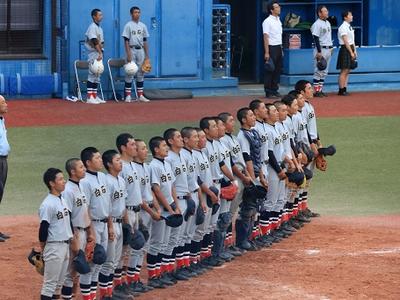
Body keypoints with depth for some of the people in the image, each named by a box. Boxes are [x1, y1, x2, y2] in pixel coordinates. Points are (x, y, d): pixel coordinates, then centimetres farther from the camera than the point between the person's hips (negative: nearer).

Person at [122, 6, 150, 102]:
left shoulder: (143, 26, 11)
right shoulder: (128, 25, -3)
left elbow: (145, 41, 12)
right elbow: (126, 41, -8)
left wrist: (147, 55, 8)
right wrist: (128, 54, -16)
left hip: (141, 50, 5)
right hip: (132, 50, -5)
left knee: (141, 73, 5)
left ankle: (140, 95, 8)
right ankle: (128, 95, -3)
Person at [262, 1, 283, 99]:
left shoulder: (278, 21, 14)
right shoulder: (267, 21, -12)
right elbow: (266, 37, -15)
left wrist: (281, 49, 16)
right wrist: (267, 52, -20)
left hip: (278, 47, 8)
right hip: (271, 47, -8)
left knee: (277, 70, 9)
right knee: (270, 70, -5)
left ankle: (275, 90, 16)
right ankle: (268, 92, -1)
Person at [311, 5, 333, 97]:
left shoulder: (328, 23, 14)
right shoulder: (317, 24, -13)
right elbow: (316, 39, -18)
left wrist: (331, 47, 17)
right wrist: (319, 52, -21)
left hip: (328, 49, 9)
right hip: (321, 49, -9)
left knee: (324, 72, 10)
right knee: (318, 71, -7)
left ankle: (320, 90, 14)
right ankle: (316, 91, -5)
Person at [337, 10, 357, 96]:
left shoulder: (349, 27, 15)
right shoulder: (343, 27, -14)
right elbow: (346, 41, -17)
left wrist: (354, 51, 13)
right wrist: (351, 52, -18)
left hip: (350, 49, 9)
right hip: (345, 49, -9)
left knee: (347, 71, 10)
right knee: (344, 71, -7)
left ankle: (344, 89, 13)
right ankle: (341, 90, -4)